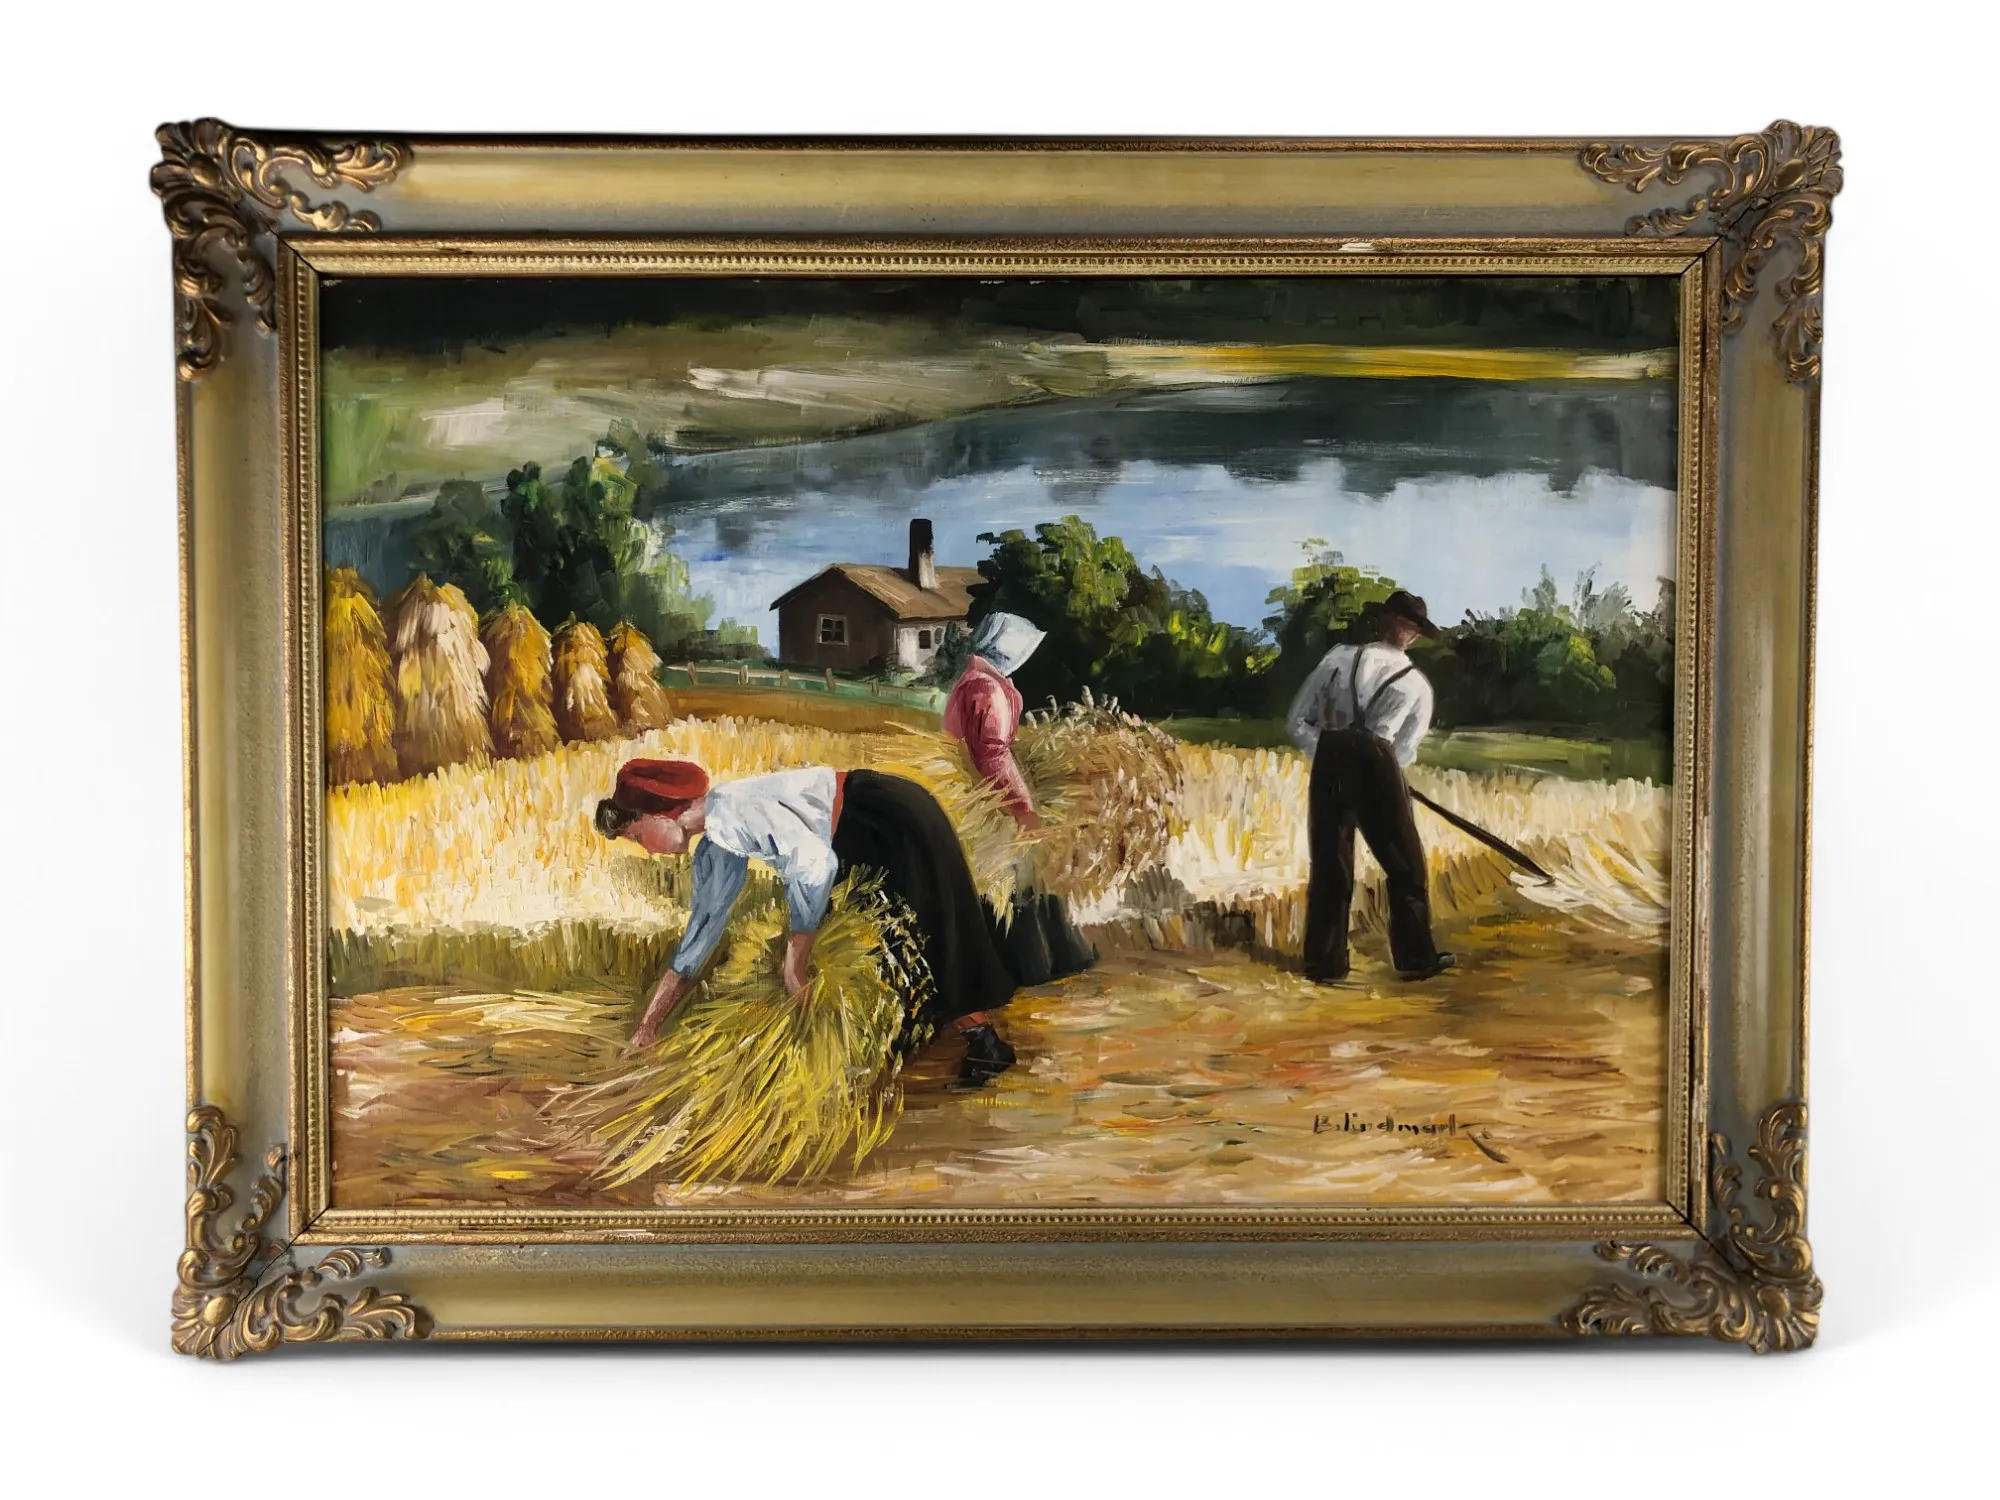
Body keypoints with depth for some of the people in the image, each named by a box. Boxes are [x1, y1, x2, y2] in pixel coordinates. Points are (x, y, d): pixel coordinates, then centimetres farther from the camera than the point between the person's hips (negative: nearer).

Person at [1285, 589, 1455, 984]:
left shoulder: (1339, 657, 8)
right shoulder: (1417, 685, 11)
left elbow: (1297, 722, 5)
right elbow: (1404, 751, 13)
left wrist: (1330, 755, 11)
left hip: (1328, 760, 2)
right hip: (1374, 762, -2)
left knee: (1328, 864, 10)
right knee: (1405, 864, 12)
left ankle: (1325, 962, 13)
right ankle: (1416, 958, 18)